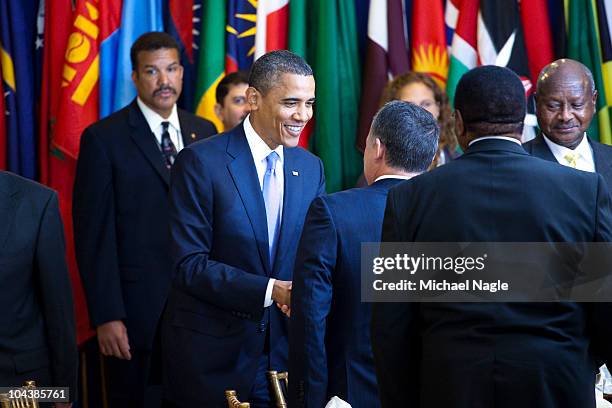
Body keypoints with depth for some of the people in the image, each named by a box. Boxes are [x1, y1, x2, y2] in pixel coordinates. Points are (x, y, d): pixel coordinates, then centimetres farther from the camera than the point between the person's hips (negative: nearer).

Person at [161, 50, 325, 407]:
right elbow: (189, 264, -15)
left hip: (284, 349, 4)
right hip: (212, 355, -4)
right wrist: (270, 291, -24)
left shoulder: (311, 168, 6)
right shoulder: (201, 162, -11)